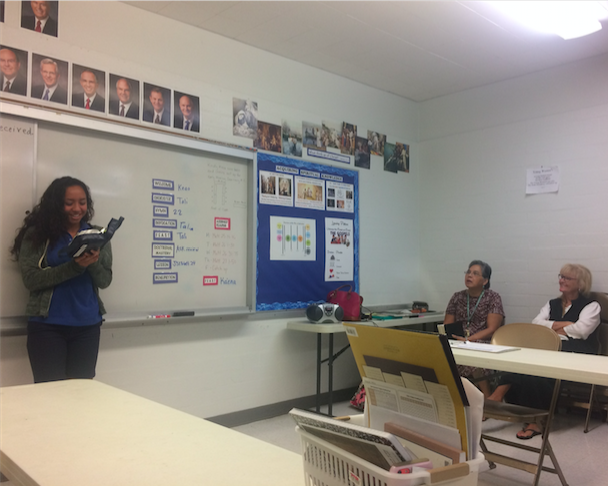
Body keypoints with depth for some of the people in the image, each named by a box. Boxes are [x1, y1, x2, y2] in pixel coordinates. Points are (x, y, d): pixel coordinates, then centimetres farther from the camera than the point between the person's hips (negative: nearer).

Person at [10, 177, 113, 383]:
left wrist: (93, 263, -19)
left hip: (87, 325, 3)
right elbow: (30, 279, -10)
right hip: (47, 325, -2)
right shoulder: (36, 234, -1)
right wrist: (74, 266, -21)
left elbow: (105, 280, 3)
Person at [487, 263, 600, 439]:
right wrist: (564, 324, -3)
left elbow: (581, 330, -9)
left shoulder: (591, 306, 10)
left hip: (576, 354, -5)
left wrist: (551, 329, 1)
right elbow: (535, 324, 8)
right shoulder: (552, 304, 25)